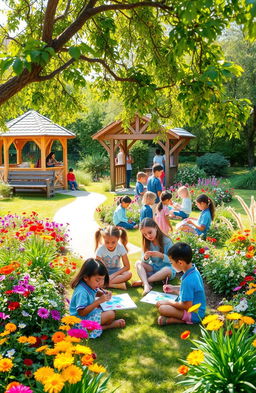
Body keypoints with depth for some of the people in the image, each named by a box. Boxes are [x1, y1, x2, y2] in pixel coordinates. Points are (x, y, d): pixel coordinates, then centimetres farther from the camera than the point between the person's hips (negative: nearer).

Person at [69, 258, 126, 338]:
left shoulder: (90, 285, -2)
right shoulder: (81, 292, -29)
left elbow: (95, 293, 21)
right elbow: (82, 312, -30)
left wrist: (104, 293, -2)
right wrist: (98, 301, -31)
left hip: (91, 311, 10)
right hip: (83, 319, -10)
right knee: (110, 315, -20)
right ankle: (113, 324, 9)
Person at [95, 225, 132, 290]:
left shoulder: (121, 248, -15)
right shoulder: (100, 250, -18)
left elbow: (127, 266, -12)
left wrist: (114, 274, -22)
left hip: (116, 271, 1)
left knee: (129, 274, -31)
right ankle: (118, 285, -32)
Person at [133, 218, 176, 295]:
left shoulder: (167, 241, -14)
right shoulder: (147, 243, -1)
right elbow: (145, 262, -1)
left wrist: (161, 255, -33)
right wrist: (145, 258, -25)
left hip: (166, 268, -4)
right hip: (153, 268, 4)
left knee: (167, 269, -37)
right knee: (138, 263, -17)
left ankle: (143, 282, -25)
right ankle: (146, 285, -39)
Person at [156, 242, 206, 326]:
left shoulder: (188, 280, -31)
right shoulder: (193, 270, -1)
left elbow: (187, 306, -25)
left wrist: (169, 302, -12)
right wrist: (174, 288, 12)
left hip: (194, 315, -11)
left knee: (162, 309, -27)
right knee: (159, 303, 4)